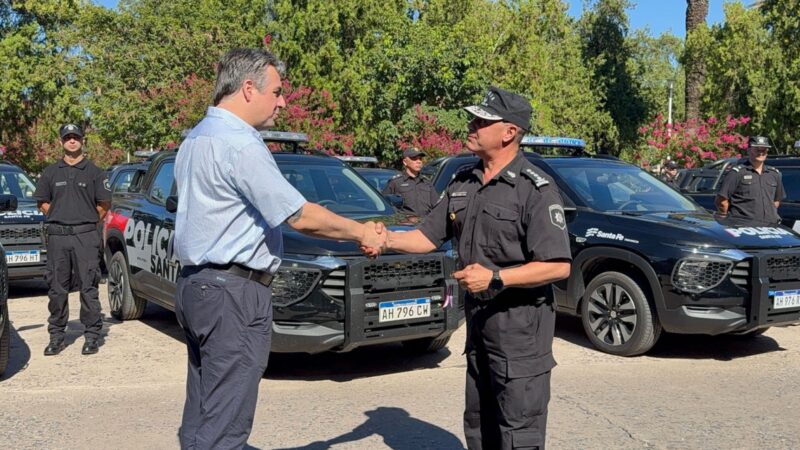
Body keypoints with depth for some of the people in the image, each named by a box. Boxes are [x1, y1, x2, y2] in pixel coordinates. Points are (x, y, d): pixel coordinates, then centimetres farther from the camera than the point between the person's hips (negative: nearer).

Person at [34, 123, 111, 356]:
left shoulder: (94, 172, 4)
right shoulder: (51, 172, 12)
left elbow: (104, 204, 7)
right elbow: (43, 202, 17)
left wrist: (88, 222, 6)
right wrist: (60, 218, 7)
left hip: (86, 235, -3)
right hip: (57, 236, 3)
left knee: (88, 288, -2)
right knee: (57, 289, 7)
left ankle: (92, 336, 5)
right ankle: (56, 336, 15)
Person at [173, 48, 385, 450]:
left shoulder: (196, 138, 15)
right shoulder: (239, 144, -16)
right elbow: (300, 217, -16)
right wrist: (360, 232, -2)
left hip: (195, 283, 10)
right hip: (232, 291, -10)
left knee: (202, 416, 14)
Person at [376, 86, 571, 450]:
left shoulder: (536, 190, -16)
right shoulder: (462, 183, 7)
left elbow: (558, 266, -20)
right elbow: (429, 236, 7)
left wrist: (495, 278, -25)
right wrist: (389, 240, -11)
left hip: (521, 325, -8)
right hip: (478, 319, 8)